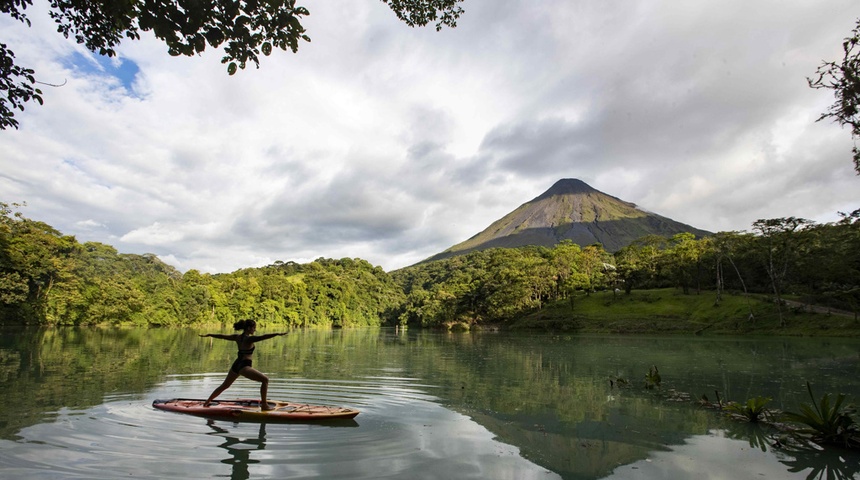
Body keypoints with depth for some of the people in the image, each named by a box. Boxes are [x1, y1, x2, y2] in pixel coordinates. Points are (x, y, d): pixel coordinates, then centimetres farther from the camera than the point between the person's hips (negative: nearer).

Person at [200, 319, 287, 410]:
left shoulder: (237, 337, 7)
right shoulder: (249, 339, -15)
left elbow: (222, 336, 18)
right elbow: (263, 337, -31)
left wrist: (208, 334, 32)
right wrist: (278, 334, -41)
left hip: (236, 365, 8)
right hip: (244, 366, -8)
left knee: (224, 385, 29)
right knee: (265, 380, -6)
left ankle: (207, 401, 45)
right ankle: (264, 405, -9)